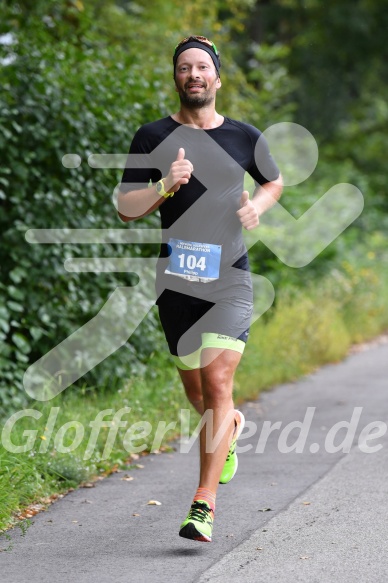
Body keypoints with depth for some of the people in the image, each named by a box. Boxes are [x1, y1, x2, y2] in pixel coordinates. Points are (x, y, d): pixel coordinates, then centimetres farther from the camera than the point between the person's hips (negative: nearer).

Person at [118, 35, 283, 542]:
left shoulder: (244, 137, 6)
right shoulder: (153, 137, 3)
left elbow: (274, 182, 25)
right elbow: (126, 209, -1)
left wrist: (257, 205, 3)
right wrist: (166, 185, -18)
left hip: (229, 277, -1)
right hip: (176, 279, 1)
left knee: (217, 383, -14)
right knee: (195, 390, 13)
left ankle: (204, 505, -14)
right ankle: (232, 426, 49)